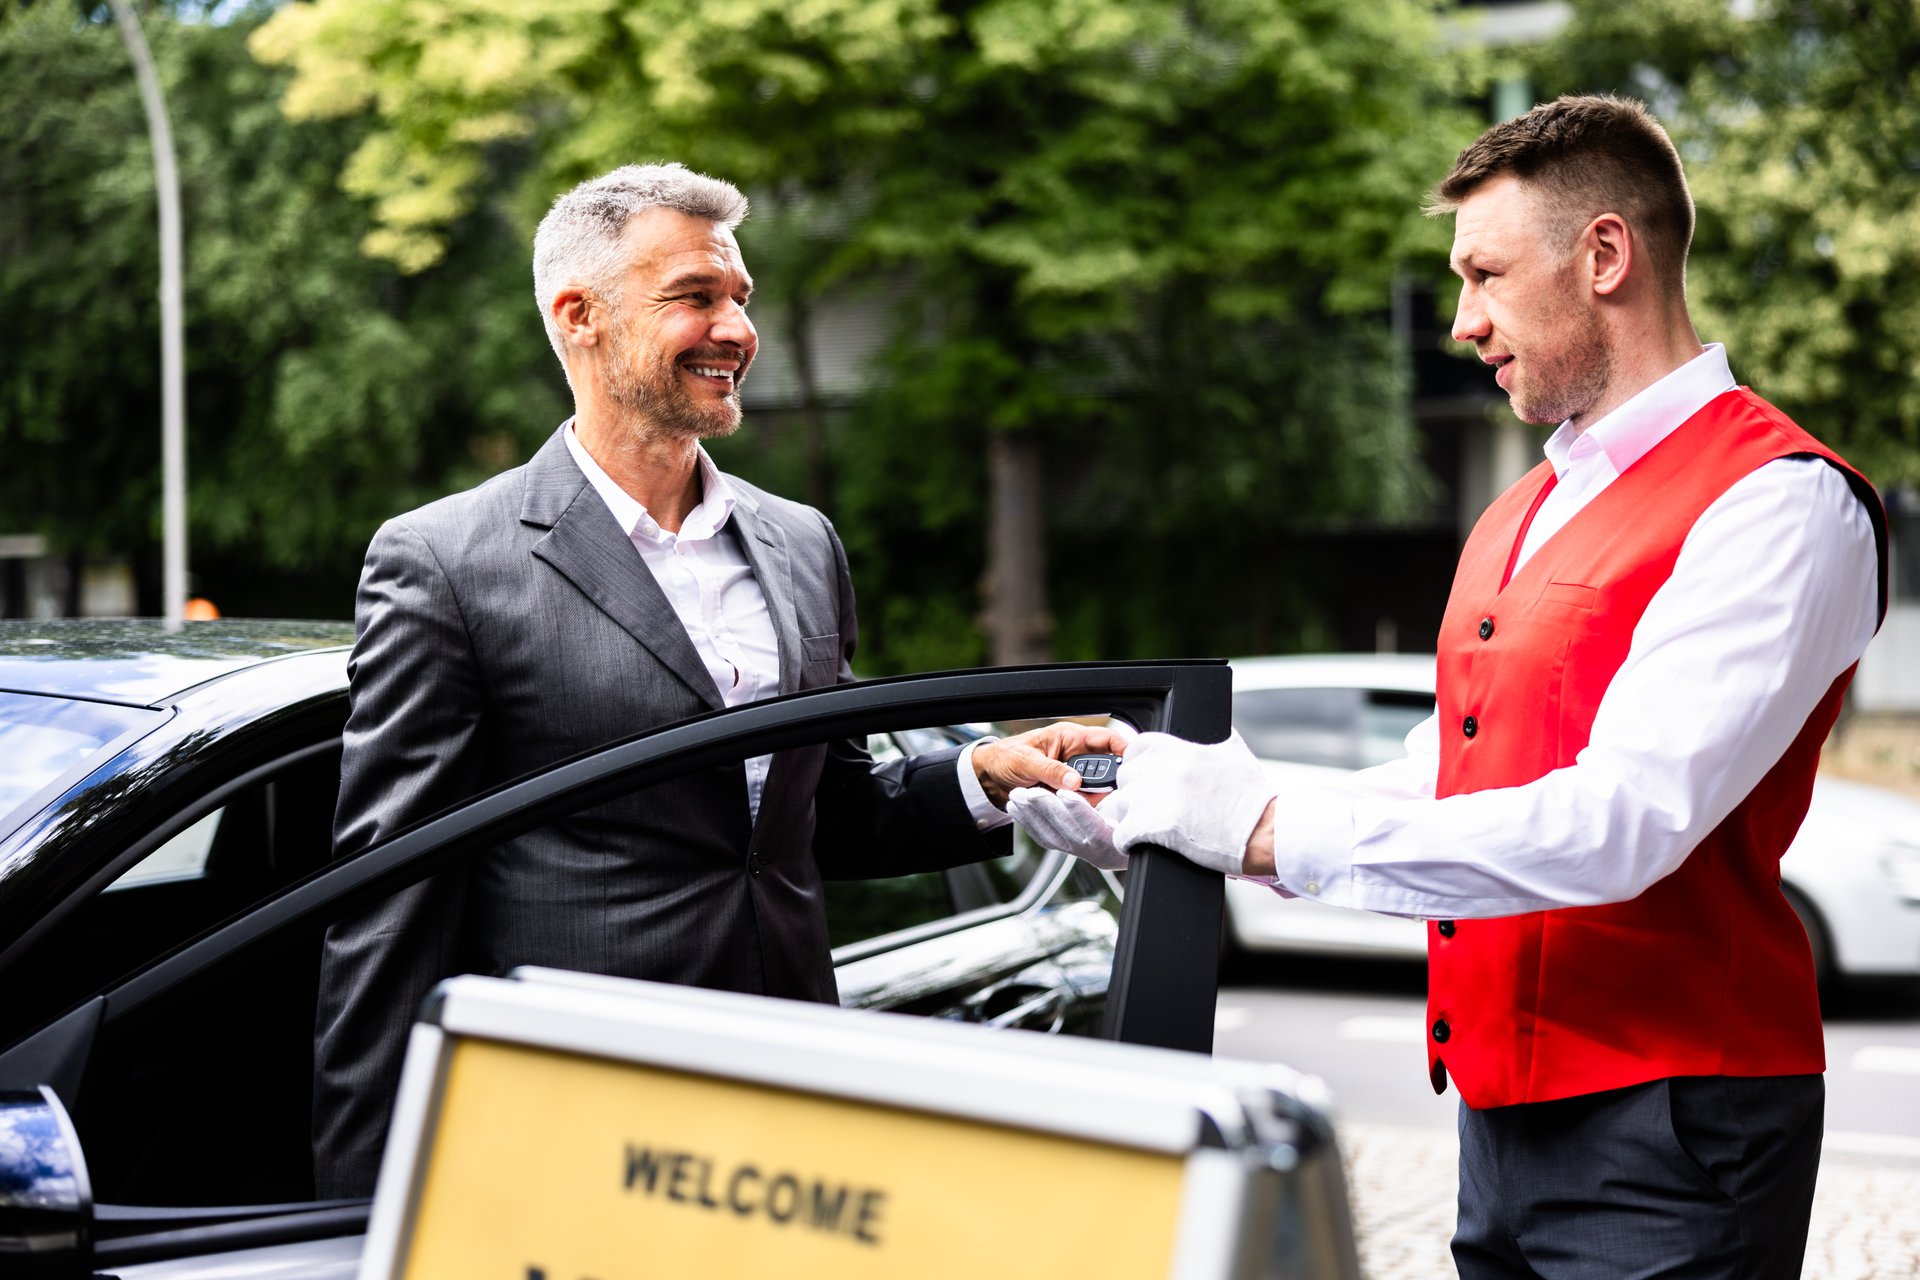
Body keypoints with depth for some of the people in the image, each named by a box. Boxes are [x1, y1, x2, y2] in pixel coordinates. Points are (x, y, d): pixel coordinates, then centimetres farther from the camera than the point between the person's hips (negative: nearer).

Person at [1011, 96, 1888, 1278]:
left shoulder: (1783, 503, -13)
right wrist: (1161, 820, 7)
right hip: (1504, 1112, 8)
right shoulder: (1522, 517, 18)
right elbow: (1434, 791, 20)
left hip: (1664, 1132, -8)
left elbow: (1623, 825, -23)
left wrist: (1272, 833, -20)